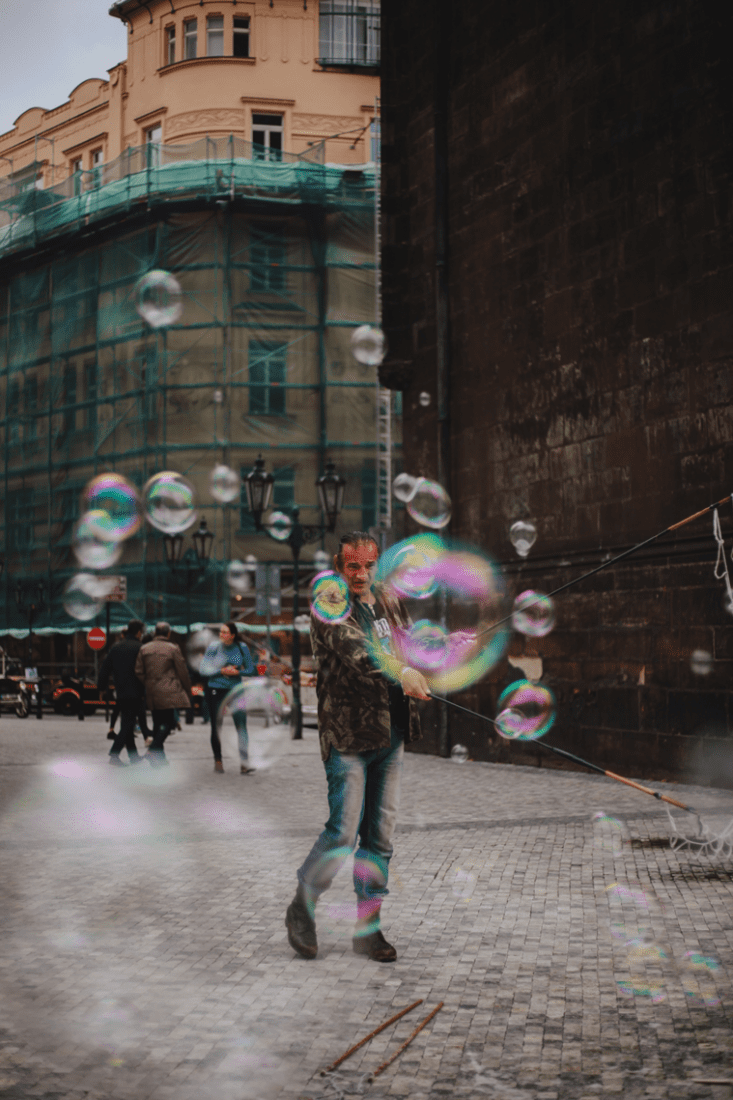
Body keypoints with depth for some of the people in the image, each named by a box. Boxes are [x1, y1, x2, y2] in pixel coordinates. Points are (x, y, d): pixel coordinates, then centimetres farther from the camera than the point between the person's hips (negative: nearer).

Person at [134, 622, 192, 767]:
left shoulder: (144, 649, 8)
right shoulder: (173, 649, -4)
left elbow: (138, 672, 7)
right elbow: (183, 672, -1)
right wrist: (188, 692, 9)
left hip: (152, 693, 5)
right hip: (169, 692, -5)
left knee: (157, 722, 12)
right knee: (168, 721, -4)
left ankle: (159, 757, 14)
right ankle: (154, 749, -20)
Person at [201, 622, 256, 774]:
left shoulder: (242, 648, -2)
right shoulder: (214, 647, -6)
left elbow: (250, 670, 4)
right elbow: (203, 670, -6)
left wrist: (236, 672, -14)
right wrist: (222, 671, -16)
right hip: (215, 690, 0)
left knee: (241, 726, -10)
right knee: (216, 727, 5)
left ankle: (244, 764, -8)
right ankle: (218, 760, 23)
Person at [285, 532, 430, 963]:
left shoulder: (391, 607, 14)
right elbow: (355, 649, -25)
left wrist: (414, 676, 8)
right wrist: (401, 672, -40)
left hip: (391, 735, 6)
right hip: (348, 735, -6)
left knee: (381, 837, 8)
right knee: (343, 833, -9)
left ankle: (368, 927, 18)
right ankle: (302, 910, 13)